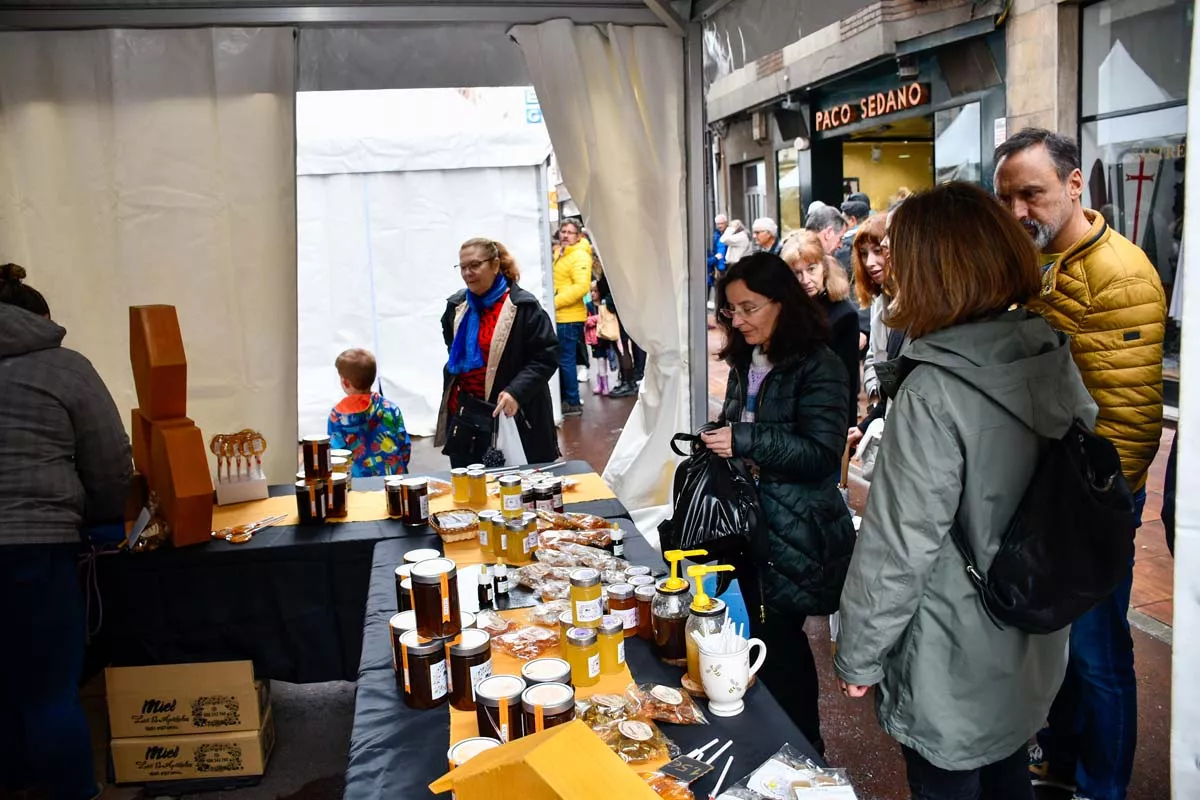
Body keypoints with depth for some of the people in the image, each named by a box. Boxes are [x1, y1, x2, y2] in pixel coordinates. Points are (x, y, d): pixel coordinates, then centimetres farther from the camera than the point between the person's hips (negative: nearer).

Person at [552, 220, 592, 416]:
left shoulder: (580, 256, -12)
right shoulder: (561, 254, 18)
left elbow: (582, 287, -23)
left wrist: (555, 302, -22)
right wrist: (554, 303, 11)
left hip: (569, 317, -9)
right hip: (560, 316, 9)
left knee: (566, 360, -6)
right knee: (562, 360, 14)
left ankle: (573, 403, 2)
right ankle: (567, 399, 22)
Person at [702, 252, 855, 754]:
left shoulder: (818, 367, -14)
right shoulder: (745, 362, 10)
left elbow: (822, 453, -20)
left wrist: (744, 441, -26)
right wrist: (717, 442, 3)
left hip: (796, 537, -7)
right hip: (751, 526, 7)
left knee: (779, 639, -1)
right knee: (768, 635, 16)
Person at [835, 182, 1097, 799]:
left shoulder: (933, 393, -27)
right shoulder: (1053, 358, -5)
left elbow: (901, 547, -24)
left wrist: (856, 656, -11)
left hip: (953, 673, -7)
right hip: (1031, 653, 7)